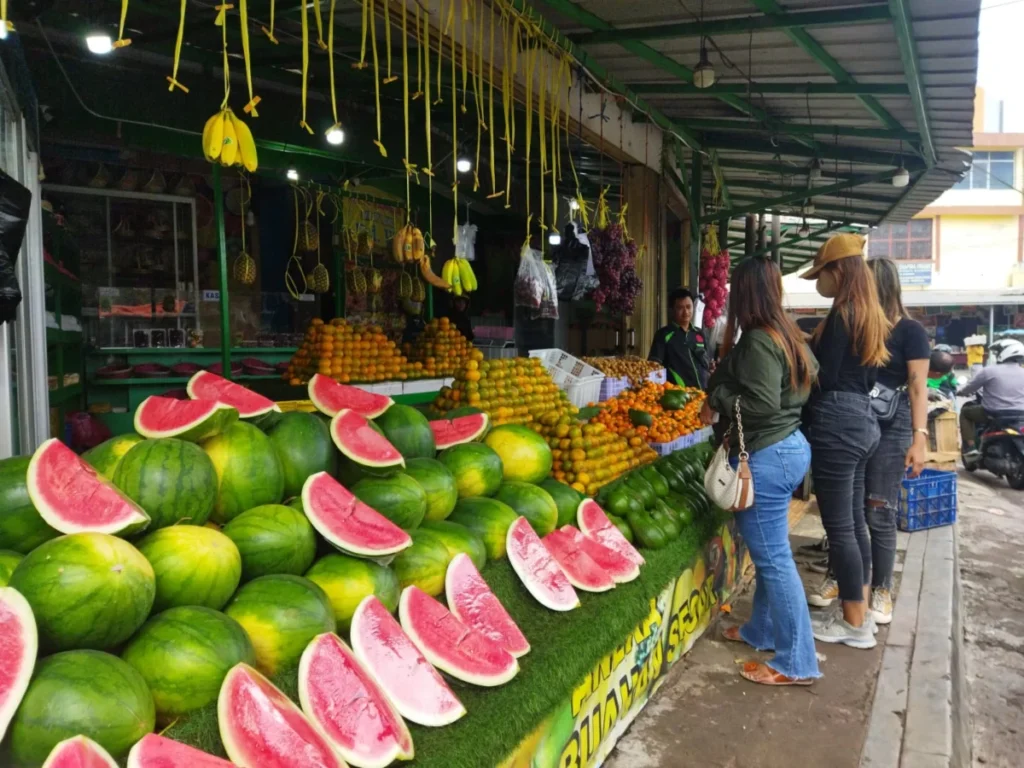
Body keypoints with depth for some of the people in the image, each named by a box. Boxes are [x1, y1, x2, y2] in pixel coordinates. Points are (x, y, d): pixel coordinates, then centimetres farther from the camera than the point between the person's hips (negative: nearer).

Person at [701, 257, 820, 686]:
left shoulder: (757, 340, -18)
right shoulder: (787, 334, 10)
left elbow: (762, 404, -25)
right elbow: (804, 387, 18)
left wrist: (717, 398, -11)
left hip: (765, 457, -10)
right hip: (791, 446, 10)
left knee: (773, 558, -1)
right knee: (769, 552, 20)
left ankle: (796, 663, 10)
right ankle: (763, 630, 36)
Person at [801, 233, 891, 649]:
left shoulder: (841, 314, -15)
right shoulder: (870, 315, 14)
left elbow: (823, 378, -18)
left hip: (836, 425, -10)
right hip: (862, 419, 10)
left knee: (839, 526, -1)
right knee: (853, 521, 17)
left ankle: (854, 623, 8)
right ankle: (859, 609, 27)